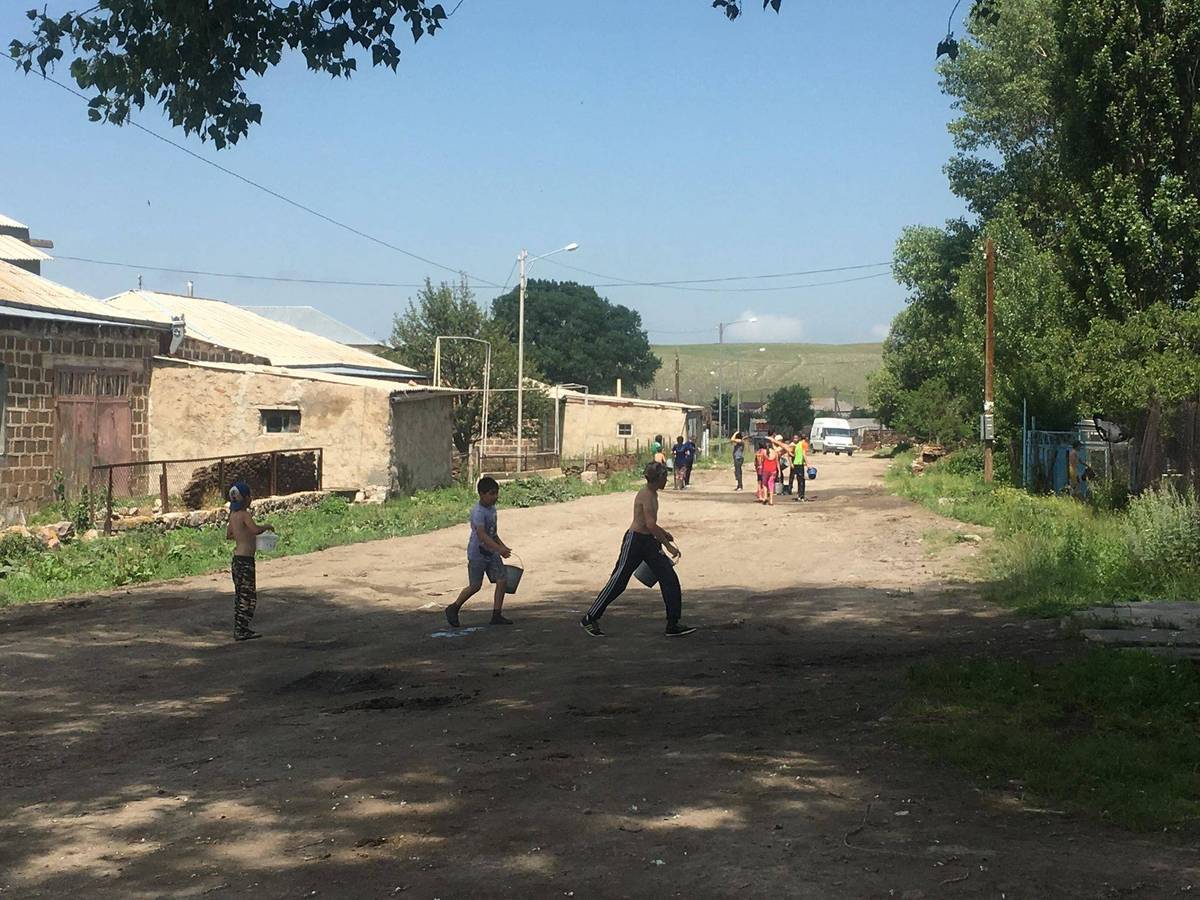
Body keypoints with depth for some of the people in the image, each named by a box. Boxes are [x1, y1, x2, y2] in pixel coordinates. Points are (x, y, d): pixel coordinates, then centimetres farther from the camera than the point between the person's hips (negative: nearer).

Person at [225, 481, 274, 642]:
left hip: (237, 558, 9)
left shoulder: (233, 514, 10)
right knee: (249, 596, -5)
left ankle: (239, 628, 20)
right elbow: (256, 529, -32)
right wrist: (267, 526, -13)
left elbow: (228, 535, 23)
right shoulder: (244, 514, -16)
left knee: (240, 595, 15)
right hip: (245, 560, -9)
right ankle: (241, 631, -6)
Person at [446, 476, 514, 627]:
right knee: (475, 586, 0)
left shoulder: (492, 508, 8)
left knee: (502, 581, -2)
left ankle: (497, 615, 5)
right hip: (477, 553, -8)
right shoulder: (478, 512, -22)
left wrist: (502, 546, 23)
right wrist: (499, 548, -40)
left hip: (491, 552, 8)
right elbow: (482, 535, -33)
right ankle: (453, 609, 21)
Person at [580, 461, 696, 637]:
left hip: (649, 543, 9)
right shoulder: (646, 495, -17)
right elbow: (650, 524, -25)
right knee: (617, 582, -2)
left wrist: (662, 533, 16)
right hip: (635, 541, -9)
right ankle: (589, 619, 10)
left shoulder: (652, 494, 13)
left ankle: (673, 626, 4)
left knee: (670, 579, 0)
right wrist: (668, 545, -23)